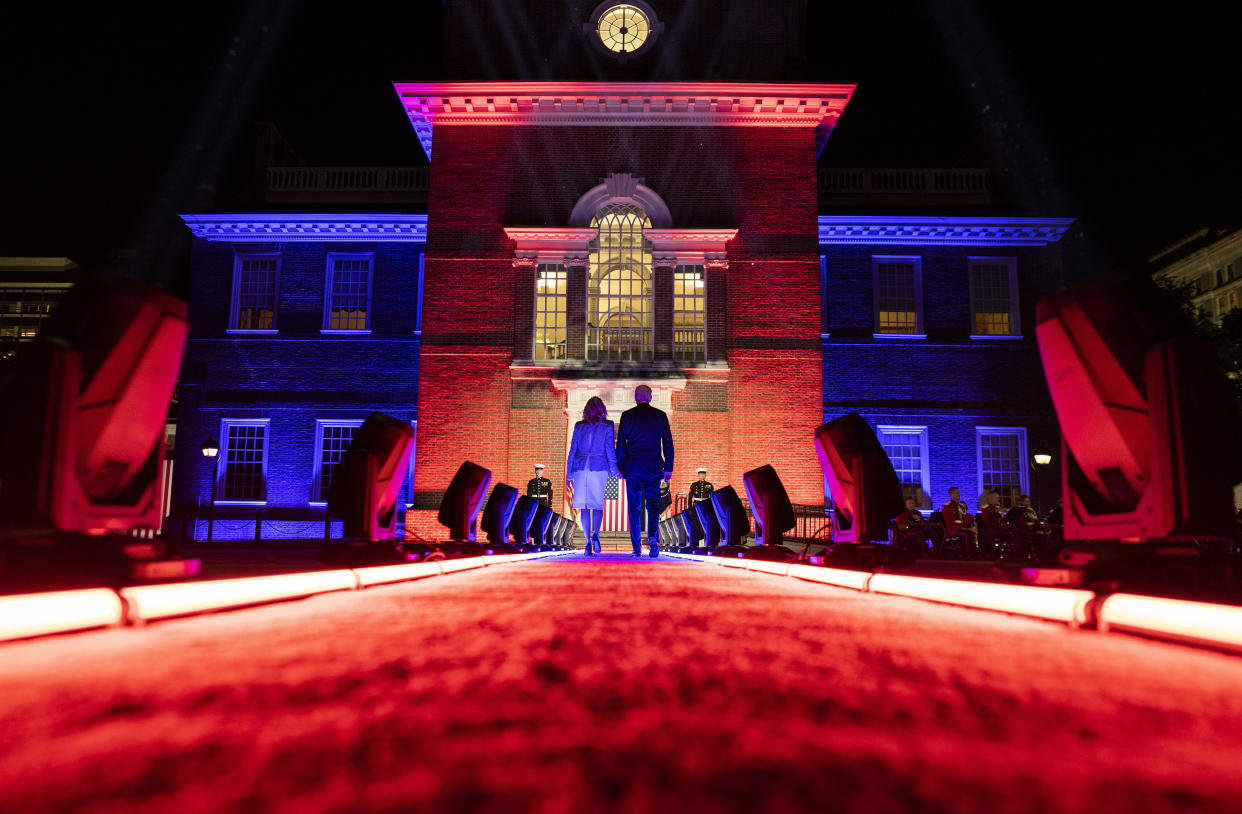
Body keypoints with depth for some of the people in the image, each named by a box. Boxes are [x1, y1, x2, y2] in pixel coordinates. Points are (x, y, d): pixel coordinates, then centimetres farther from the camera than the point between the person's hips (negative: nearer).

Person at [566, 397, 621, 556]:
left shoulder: (579, 426, 8)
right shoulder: (607, 426, 2)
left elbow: (573, 450, 8)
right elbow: (610, 449, -2)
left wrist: (570, 473, 12)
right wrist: (615, 471, 4)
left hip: (580, 467, 1)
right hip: (599, 468, -1)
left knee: (584, 507, 4)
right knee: (598, 504, 8)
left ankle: (588, 542, -2)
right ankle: (595, 534, -15)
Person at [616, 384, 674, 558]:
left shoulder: (627, 415, -1)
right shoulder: (660, 416, 3)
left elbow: (621, 444, -2)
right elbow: (668, 444, 4)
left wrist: (619, 467, 5)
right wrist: (668, 468, 9)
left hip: (632, 467, -1)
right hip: (654, 467, 1)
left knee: (634, 508, 6)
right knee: (653, 504, 8)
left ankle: (637, 548, 7)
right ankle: (653, 538, -14)